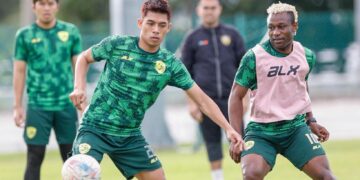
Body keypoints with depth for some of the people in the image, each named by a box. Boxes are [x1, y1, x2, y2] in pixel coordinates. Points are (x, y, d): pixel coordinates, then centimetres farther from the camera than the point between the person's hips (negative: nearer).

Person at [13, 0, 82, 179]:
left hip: (66, 104, 1)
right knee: (35, 158, -3)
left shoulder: (70, 31, 6)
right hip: (38, 105, -1)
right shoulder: (24, 35, 2)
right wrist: (17, 106, 1)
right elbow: (19, 72, 5)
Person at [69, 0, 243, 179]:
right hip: (95, 128, -4)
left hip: (130, 136, 4)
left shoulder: (170, 64, -3)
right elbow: (84, 58, 8)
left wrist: (228, 129, -9)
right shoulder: (117, 45, -9)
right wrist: (79, 88, -9)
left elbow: (202, 99, -1)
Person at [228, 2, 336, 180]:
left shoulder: (307, 56, 3)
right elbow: (236, 96, -5)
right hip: (261, 131, -3)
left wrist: (311, 121, 17)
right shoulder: (254, 57, -10)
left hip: (296, 128, 3)